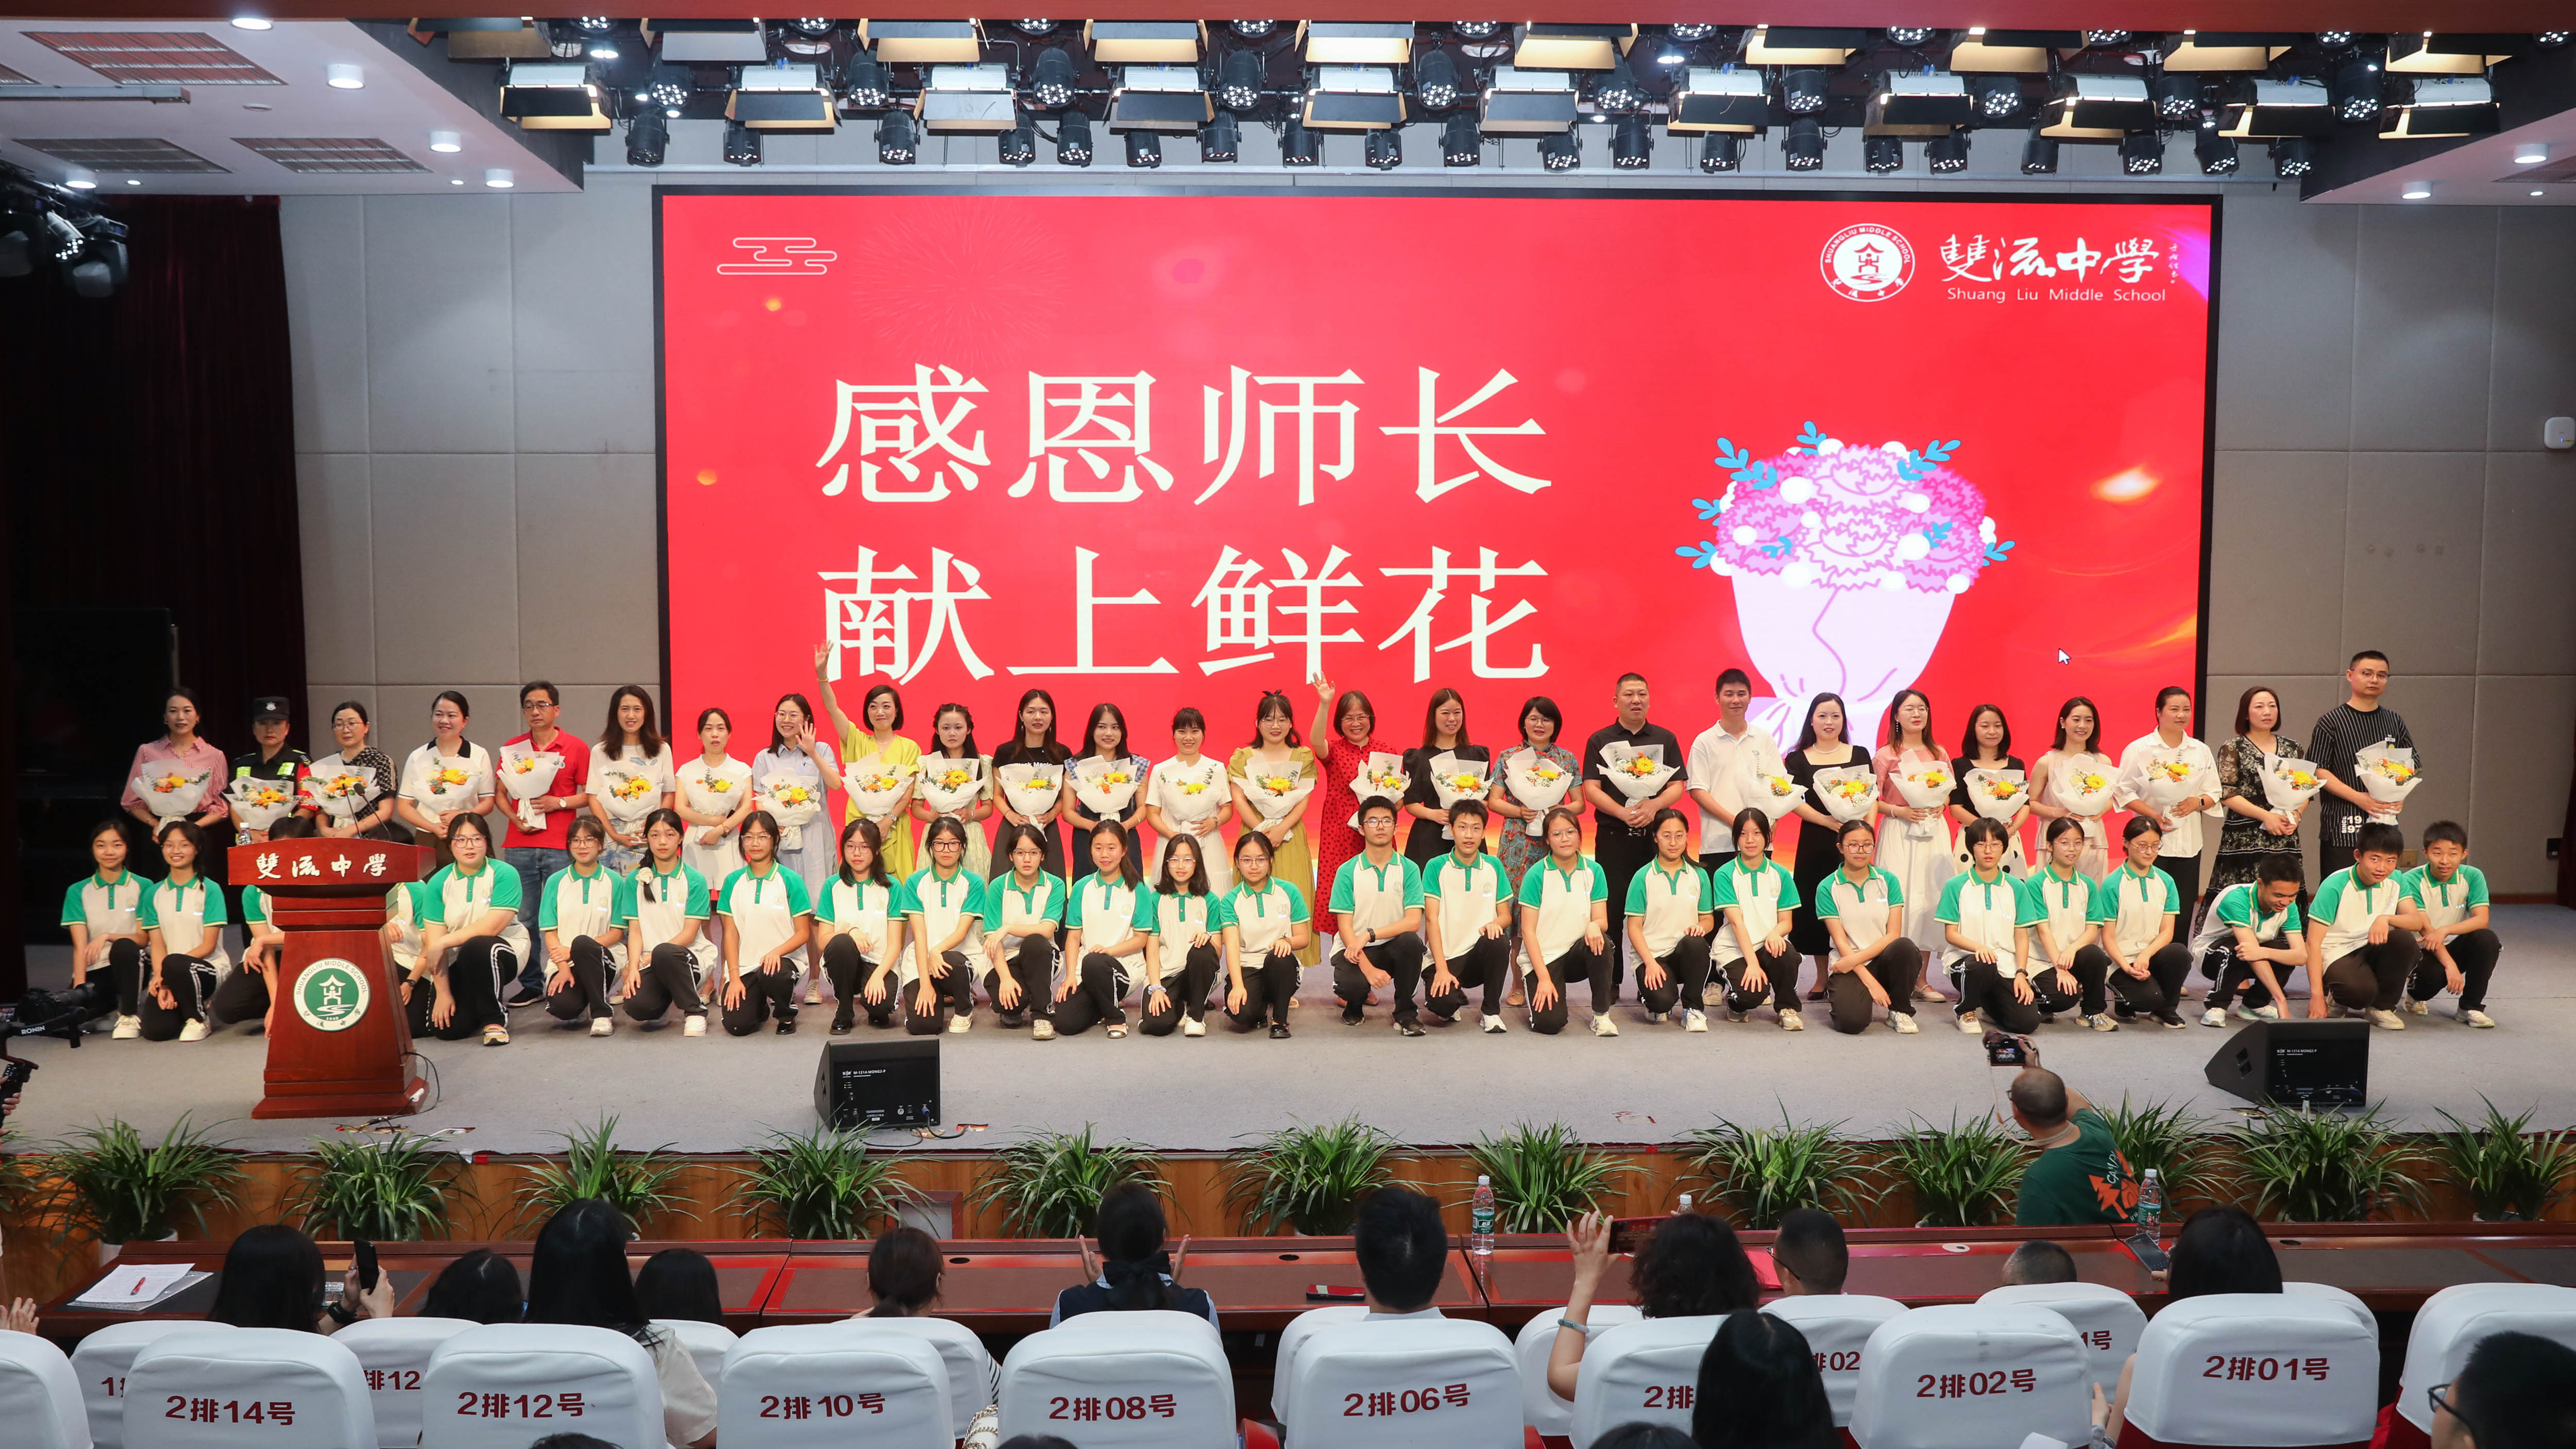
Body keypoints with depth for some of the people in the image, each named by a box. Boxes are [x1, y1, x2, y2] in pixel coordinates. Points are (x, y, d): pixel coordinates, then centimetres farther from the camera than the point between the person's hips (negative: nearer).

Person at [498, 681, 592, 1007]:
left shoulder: (576, 748, 3)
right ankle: (531, 985, 11)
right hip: (519, 846, 3)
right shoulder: (512, 748, 12)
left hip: (560, 847, -3)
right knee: (523, 919, 3)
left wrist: (559, 803, -12)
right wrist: (515, 818, -3)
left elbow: (589, 794, 4)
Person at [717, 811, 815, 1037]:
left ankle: (787, 1015, -4)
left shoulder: (790, 880, -3)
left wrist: (777, 952, -22)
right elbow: (731, 934, 4)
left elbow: (804, 933, -4)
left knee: (772, 974, -38)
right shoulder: (733, 881, 6)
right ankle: (760, 1004, 20)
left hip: (783, 959, -2)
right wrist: (734, 977, -6)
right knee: (736, 1025, -17)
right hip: (744, 964, 3)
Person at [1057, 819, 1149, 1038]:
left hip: (1125, 964, -3)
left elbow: (1141, 939, -1)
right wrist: (1071, 975, -7)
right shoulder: (1082, 887, 9)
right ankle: (1102, 1005, 15)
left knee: (1093, 962, -38)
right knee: (1065, 1022, -20)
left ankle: (1116, 1016, -11)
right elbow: (1073, 936, 6)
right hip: (1085, 970, 3)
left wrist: (1109, 950, -18)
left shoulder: (1137, 889, 1)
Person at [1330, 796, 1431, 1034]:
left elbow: (1413, 922, -10)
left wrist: (1370, 934, -22)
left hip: (1393, 947, 1)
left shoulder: (1408, 869, -1)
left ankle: (1405, 1012, -9)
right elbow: (1345, 927, -7)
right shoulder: (1348, 871, -3)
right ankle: (1355, 1004, 9)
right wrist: (1368, 968, -19)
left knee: (1411, 941, -33)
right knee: (1350, 984, -33)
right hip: (1355, 949, -1)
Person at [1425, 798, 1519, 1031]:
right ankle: (1455, 998, 11)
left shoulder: (1494, 866, 6)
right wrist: (1441, 968, -17)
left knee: (1499, 941, -32)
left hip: (1480, 953, 2)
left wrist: (1495, 923, -18)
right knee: (1440, 1002, -31)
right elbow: (1432, 919, -8)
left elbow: (1506, 915, 8)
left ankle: (1491, 1011, -9)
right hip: (1446, 955, -2)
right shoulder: (1436, 867, -2)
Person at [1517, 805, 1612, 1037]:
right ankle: (1541, 993, 13)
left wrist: (1594, 925, -28)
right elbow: (1528, 931, -8)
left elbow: (1602, 920, -2)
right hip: (1543, 958, -3)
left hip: (1577, 956, 3)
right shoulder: (1536, 876, -8)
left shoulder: (1594, 871, 1)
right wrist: (1544, 978, -15)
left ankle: (1601, 1014, -14)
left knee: (1600, 941, -32)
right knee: (1550, 1023, -23)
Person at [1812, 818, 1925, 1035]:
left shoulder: (1888, 881, 4)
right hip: (1849, 966, -2)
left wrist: (1855, 959, -14)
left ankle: (1900, 1011, -7)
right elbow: (1841, 942, -7)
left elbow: (1893, 935, -3)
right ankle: (1837, 994, 8)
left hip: (1883, 960, 3)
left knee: (1905, 947, -33)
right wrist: (1870, 982, -16)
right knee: (1852, 1022, -30)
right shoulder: (1827, 888, -2)